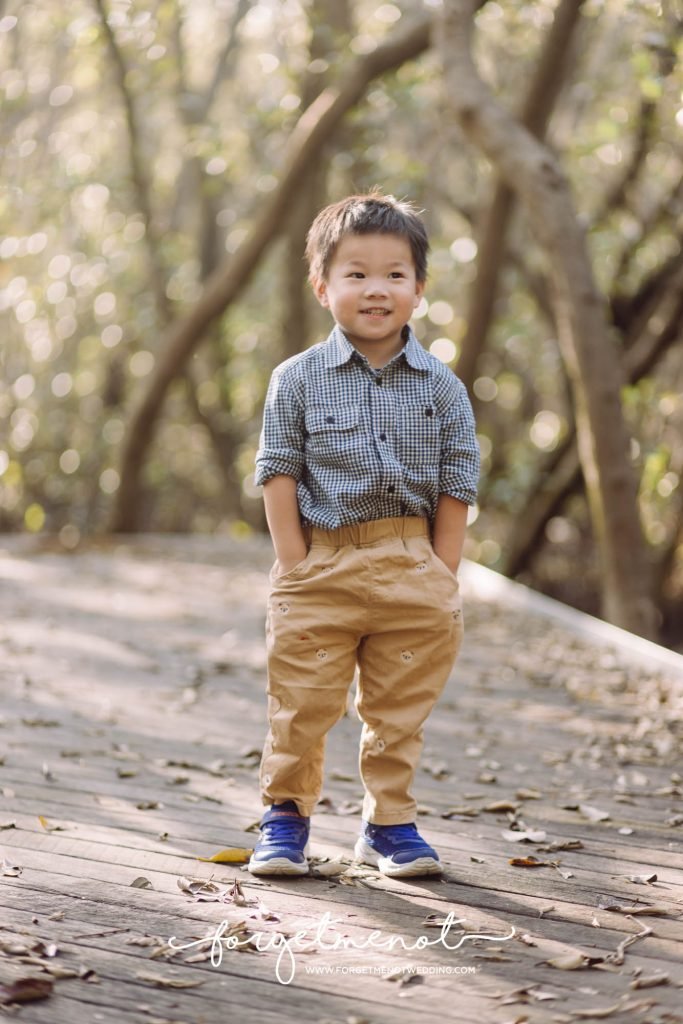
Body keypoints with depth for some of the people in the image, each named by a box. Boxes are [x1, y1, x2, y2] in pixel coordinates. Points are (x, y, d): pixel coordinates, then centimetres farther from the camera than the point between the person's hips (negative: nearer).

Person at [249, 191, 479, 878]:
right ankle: (285, 815, 21)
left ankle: (388, 822, 24)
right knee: (301, 706, 5)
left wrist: (441, 579, -3)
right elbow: (279, 475, -1)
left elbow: (455, 488, 3)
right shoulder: (297, 380, -1)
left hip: (412, 569, 1)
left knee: (399, 711, 10)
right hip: (320, 567, -1)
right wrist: (295, 567, -8)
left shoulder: (440, 387, 3)